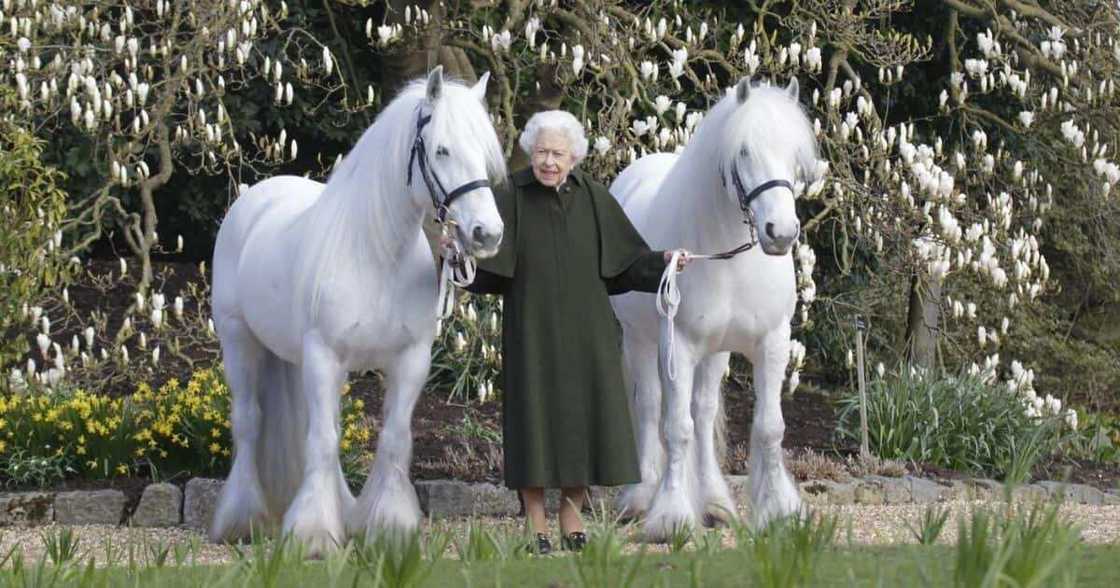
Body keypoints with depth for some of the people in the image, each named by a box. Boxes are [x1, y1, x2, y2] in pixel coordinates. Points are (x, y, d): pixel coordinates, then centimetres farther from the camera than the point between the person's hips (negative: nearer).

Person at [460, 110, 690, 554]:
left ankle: (571, 510, 19)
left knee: (585, 416, 4)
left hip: (586, 330, 2)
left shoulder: (593, 198, 2)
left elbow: (628, 260, 5)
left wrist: (663, 261, -11)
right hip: (533, 330, -2)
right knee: (535, 416, -1)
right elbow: (485, 265, -13)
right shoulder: (510, 197, -5)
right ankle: (535, 519, 10)